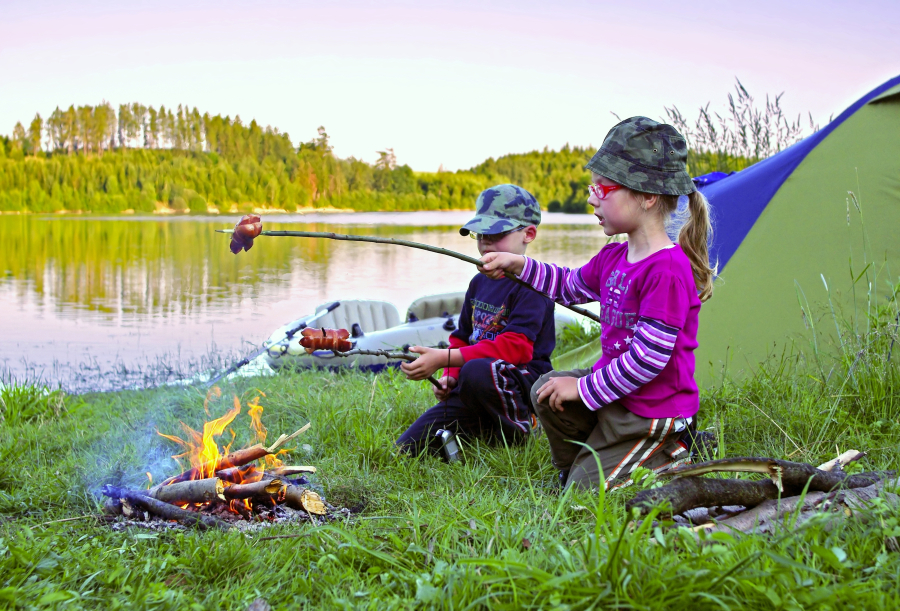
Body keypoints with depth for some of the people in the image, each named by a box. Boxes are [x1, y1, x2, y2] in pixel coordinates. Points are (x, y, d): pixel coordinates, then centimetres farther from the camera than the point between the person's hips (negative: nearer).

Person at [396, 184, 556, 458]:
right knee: (406, 449, -6)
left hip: (522, 381, -7)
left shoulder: (532, 285, -12)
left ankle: (518, 431, -14)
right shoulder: (479, 283, 16)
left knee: (476, 371, -42)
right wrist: (449, 377, 4)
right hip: (471, 394, 7)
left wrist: (444, 359, -30)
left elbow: (515, 346, -25)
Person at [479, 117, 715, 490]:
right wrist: (518, 265, 12)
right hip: (615, 391, 8)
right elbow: (571, 286, 24)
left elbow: (649, 358, -27)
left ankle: (678, 455, 9)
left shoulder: (668, 270, -27)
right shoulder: (613, 258, 3)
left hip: (652, 411, -8)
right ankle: (576, 469, 19)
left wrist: (583, 389, -20)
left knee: (584, 490, -4)